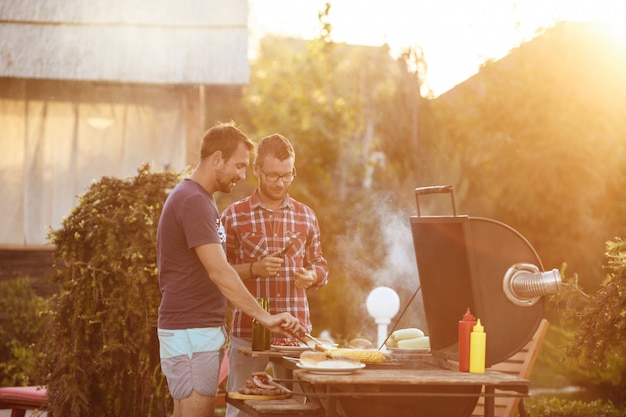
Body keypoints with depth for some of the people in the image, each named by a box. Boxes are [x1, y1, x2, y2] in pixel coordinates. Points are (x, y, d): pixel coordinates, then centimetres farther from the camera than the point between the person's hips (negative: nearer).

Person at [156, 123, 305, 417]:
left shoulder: (196, 198, 17)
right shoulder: (193, 201, -16)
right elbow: (219, 272, -23)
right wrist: (264, 317, -23)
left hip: (200, 329, 10)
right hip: (190, 332, -10)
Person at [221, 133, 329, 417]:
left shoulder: (306, 217, 9)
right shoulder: (234, 216, 1)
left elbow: (320, 266, 17)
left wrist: (311, 276, -6)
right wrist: (255, 269, -15)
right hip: (247, 330, -2)